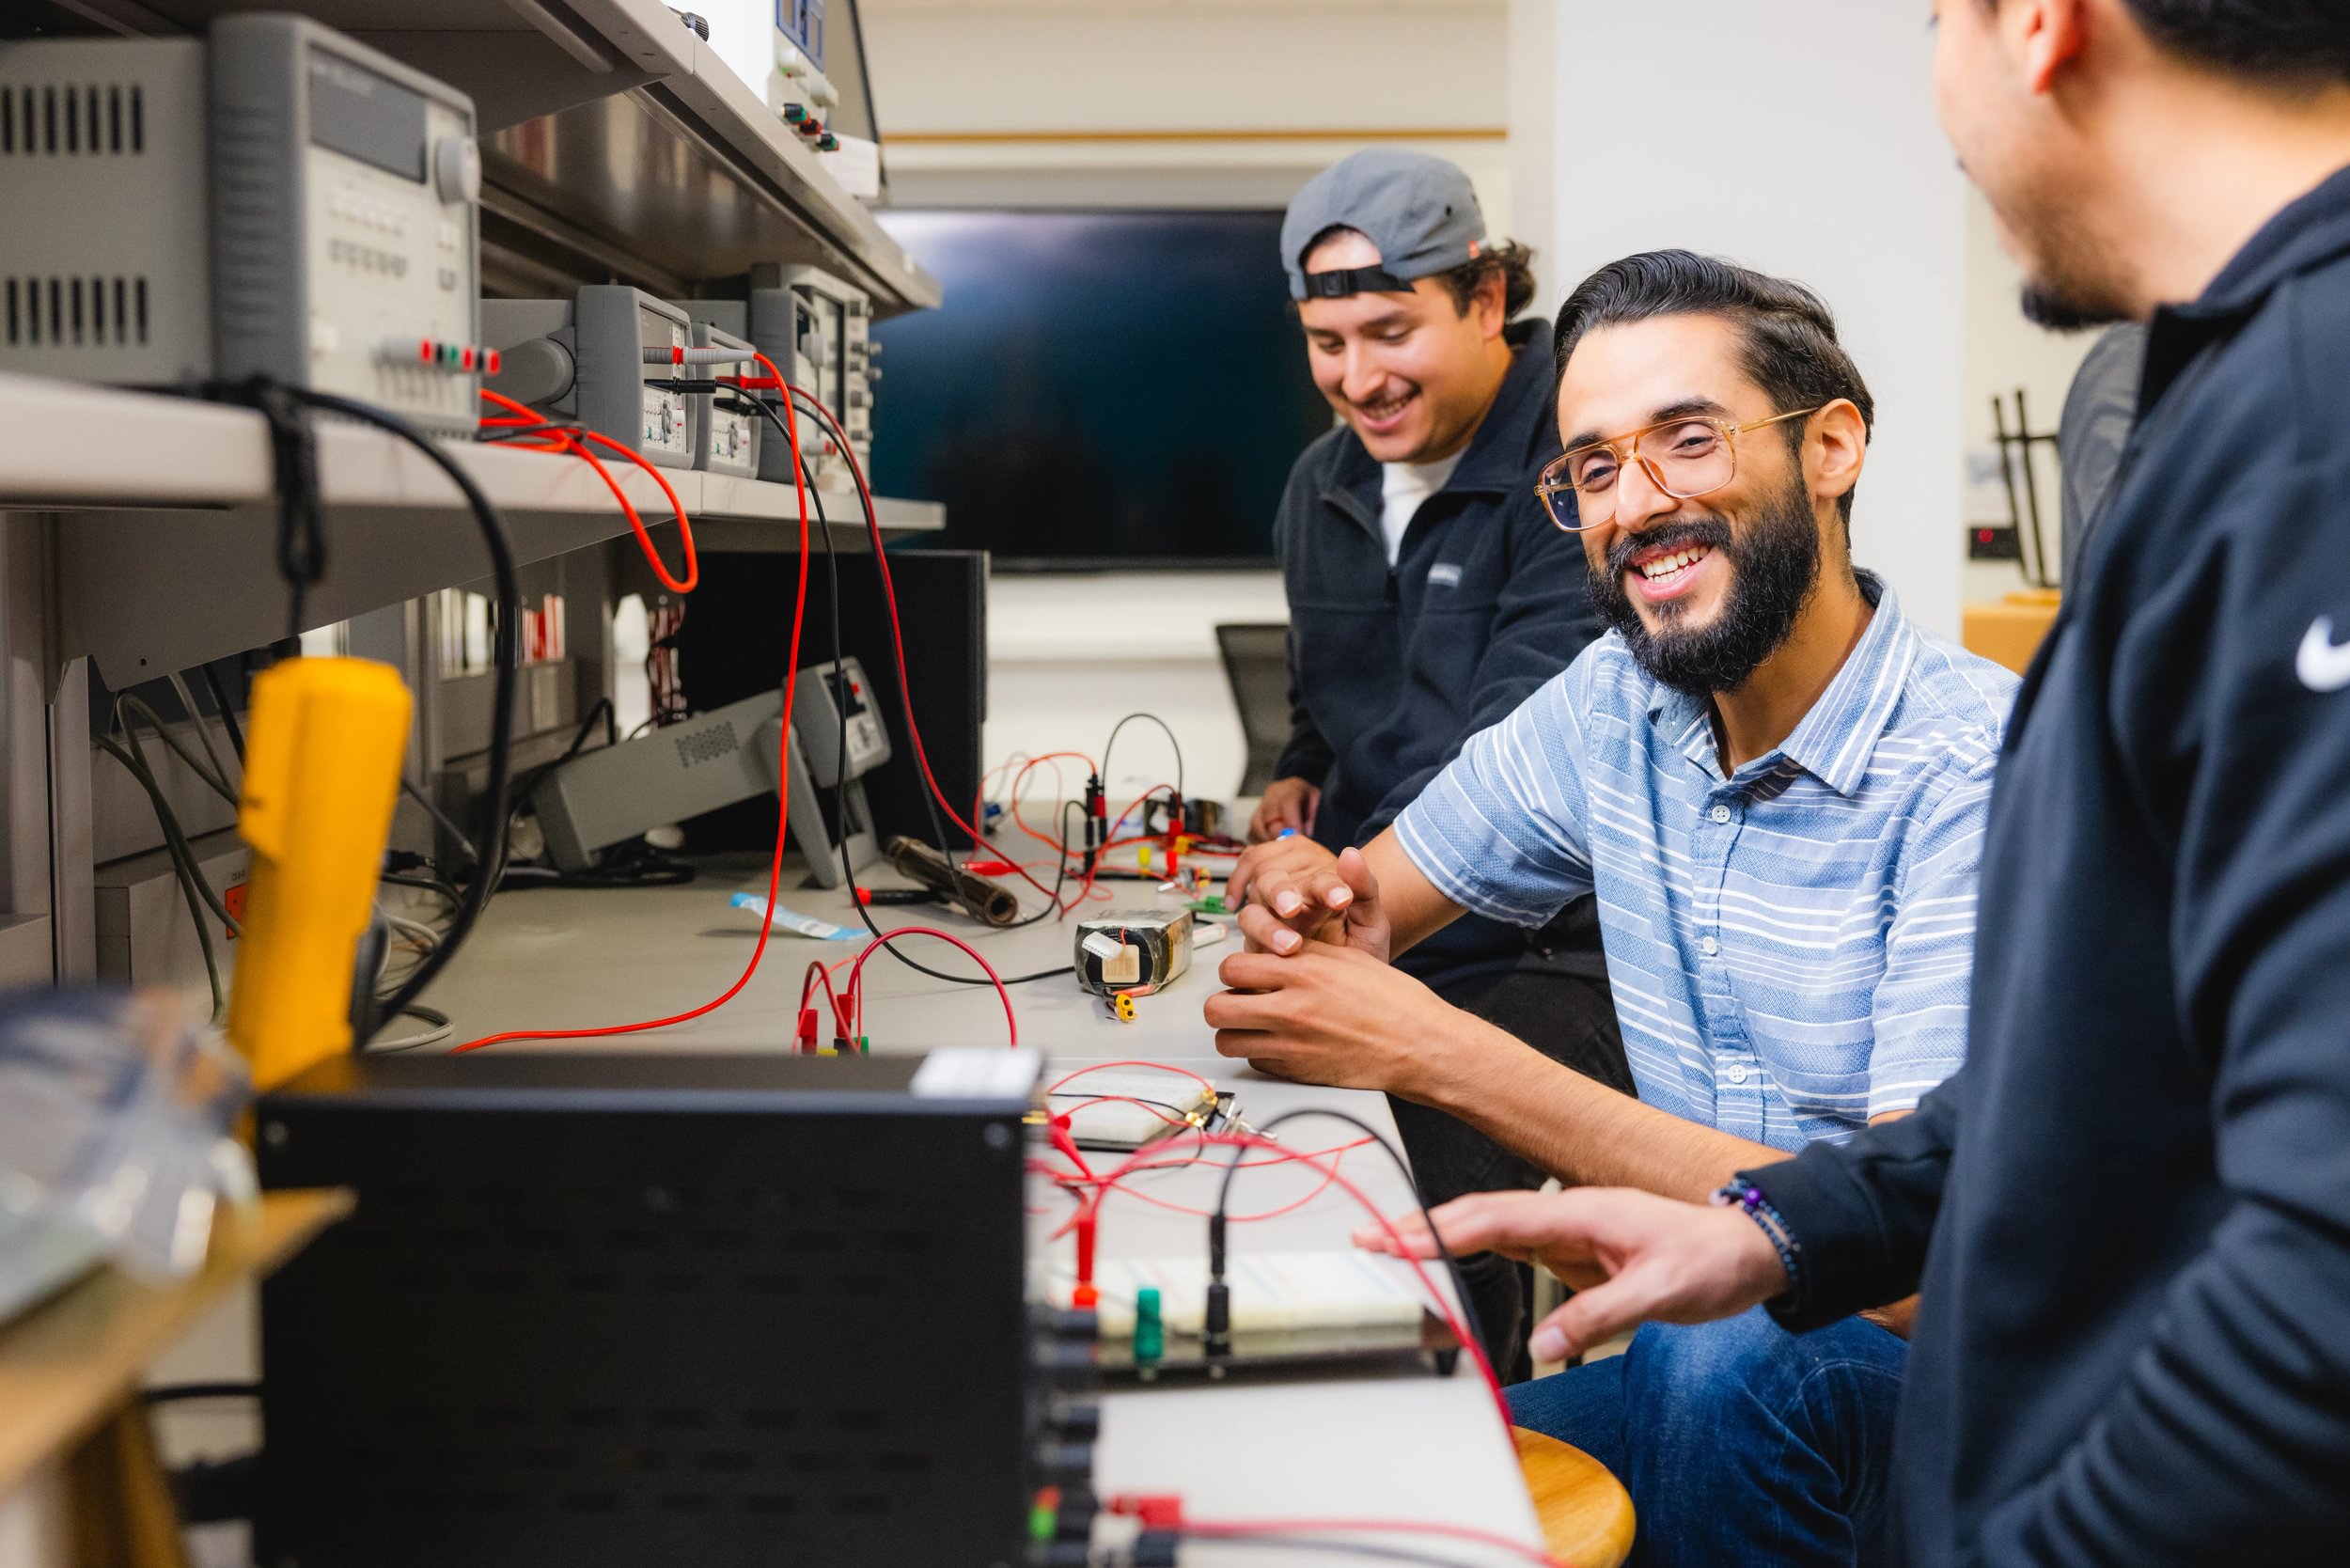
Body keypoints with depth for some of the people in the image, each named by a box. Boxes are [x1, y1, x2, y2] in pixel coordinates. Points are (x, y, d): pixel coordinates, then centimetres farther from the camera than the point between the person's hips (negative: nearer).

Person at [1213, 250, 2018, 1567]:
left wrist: (1432, 1051, -28)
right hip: (1696, 1350, 4)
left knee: (1733, 1363, -34)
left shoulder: (1981, 768, -19)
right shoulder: (1613, 706, 2)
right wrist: (1310, 885, -15)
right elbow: (1370, 895, 12)